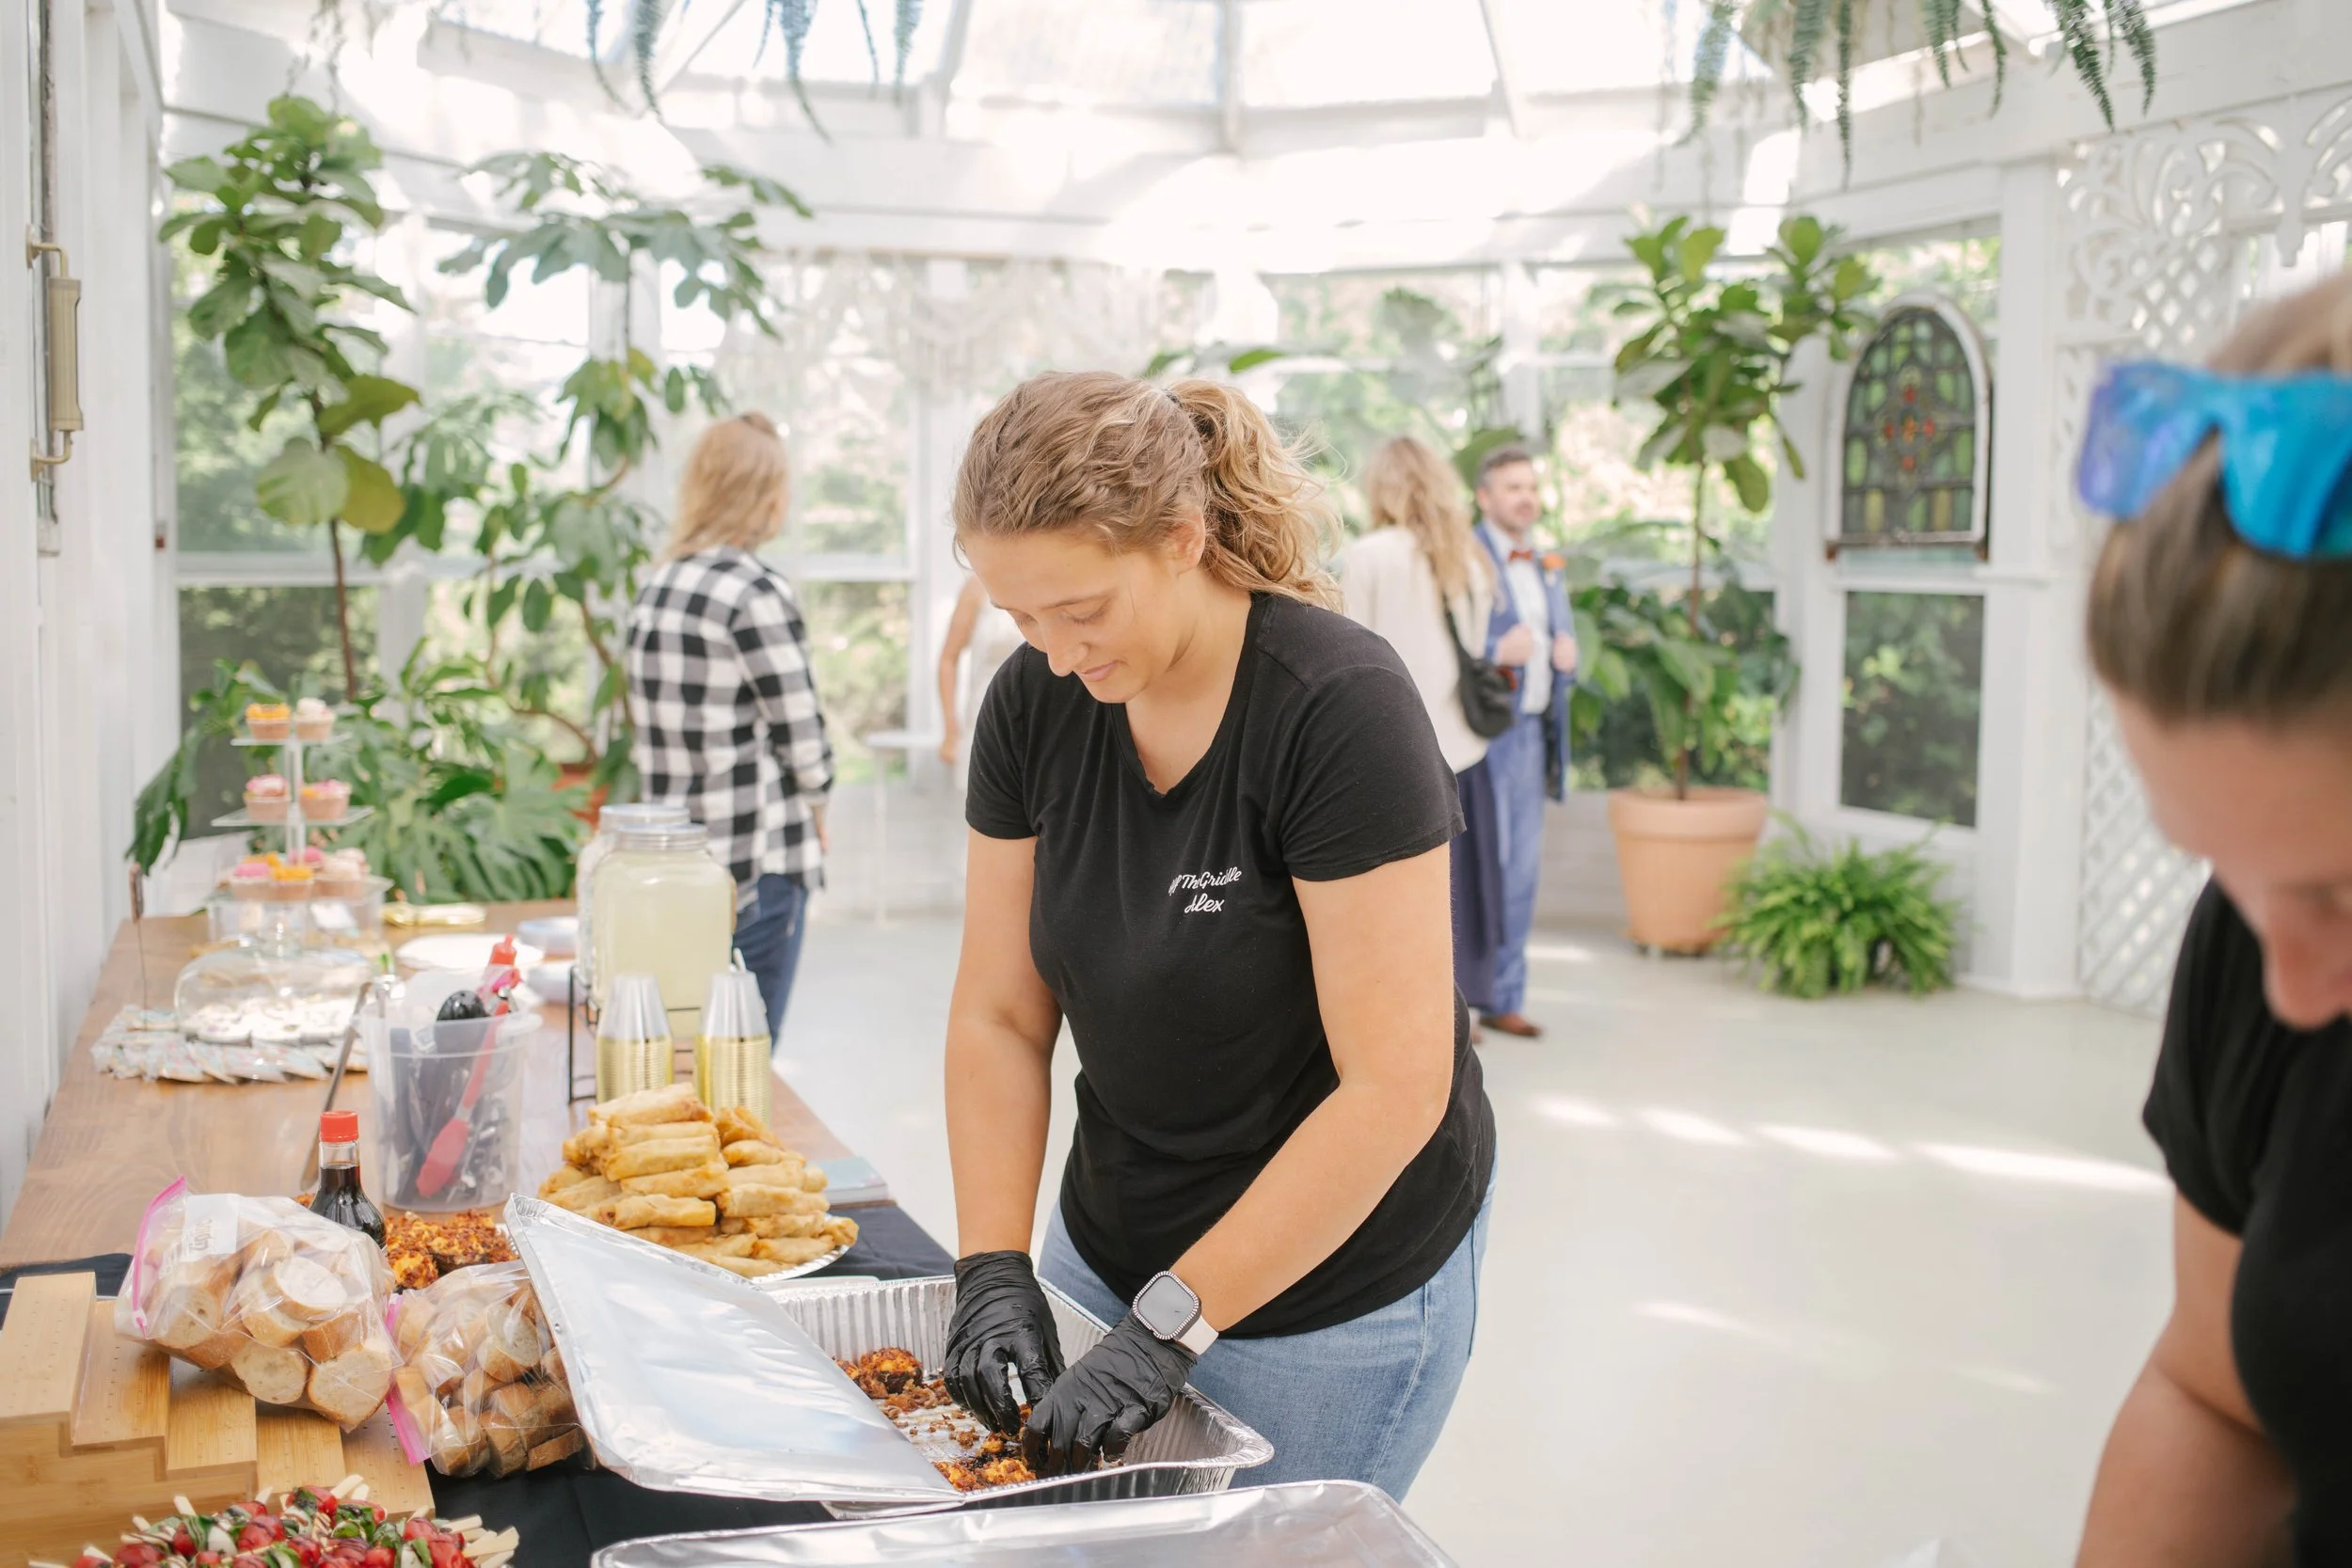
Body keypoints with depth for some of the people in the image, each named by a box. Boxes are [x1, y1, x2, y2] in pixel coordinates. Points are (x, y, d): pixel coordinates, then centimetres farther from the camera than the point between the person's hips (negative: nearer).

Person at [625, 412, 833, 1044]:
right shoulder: (758, 593, -14)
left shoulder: (655, 588, 9)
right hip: (755, 861, -8)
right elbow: (802, 737, -13)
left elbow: (659, 720, 12)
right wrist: (815, 807, 7)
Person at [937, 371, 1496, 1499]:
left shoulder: (1339, 708, -23)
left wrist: (1172, 1322, -24)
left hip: (1331, 1301, -5)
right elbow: (999, 1016, 0)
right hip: (1111, 1246, 6)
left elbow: (1394, 1088, -24)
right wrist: (994, 1269, -12)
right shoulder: (1034, 703, -5)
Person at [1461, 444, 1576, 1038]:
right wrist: (1495, 653, -25)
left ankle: (1501, 996, 21)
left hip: (1532, 732, 8)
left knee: (1520, 869, 11)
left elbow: (1562, 642, 23)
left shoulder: (1546, 565, 17)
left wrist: (1567, 655, 0)